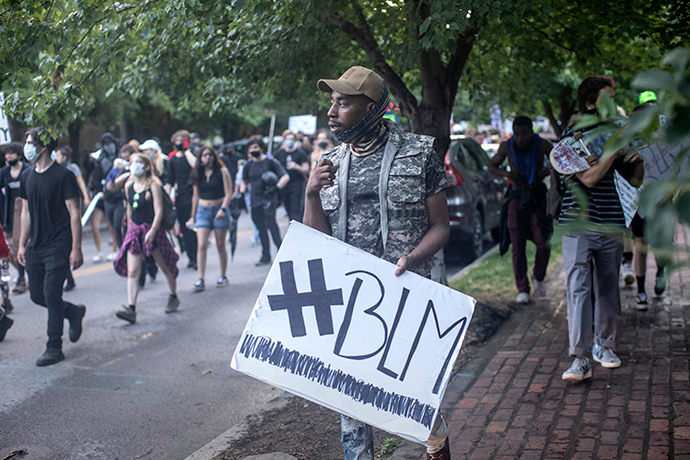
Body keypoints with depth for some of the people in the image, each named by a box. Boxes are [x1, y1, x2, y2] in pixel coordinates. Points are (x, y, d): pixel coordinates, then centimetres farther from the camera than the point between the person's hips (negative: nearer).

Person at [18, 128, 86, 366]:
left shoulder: (63, 175, -10)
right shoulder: (27, 175, 9)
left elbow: (74, 213, -11)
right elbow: (26, 212, 16)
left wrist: (76, 248, -14)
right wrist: (22, 244, 12)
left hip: (58, 246, -7)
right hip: (35, 246, 7)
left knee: (51, 295, -9)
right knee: (37, 295, 8)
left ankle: (54, 348, 2)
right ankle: (74, 312, 33)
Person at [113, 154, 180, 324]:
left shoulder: (153, 186, -11)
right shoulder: (128, 185, 6)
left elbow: (159, 211, -17)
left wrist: (152, 231, -26)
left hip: (152, 229, -5)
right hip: (135, 229, 5)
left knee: (164, 265, 10)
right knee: (132, 271, -7)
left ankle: (173, 297, 32)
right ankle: (131, 308, -13)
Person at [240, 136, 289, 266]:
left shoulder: (270, 162, -2)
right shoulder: (248, 165, 13)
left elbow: (285, 176, -5)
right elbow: (244, 181, 27)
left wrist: (276, 188, -17)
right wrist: (242, 192, 9)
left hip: (269, 200, -5)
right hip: (255, 202, 5)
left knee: (270, 222, -22)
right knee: (261, 228, 7)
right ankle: (265, 256, 13)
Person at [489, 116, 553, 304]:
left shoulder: (543, 145, -5)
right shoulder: (507, 147, -4)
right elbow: (492, 166, 10)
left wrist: (546, 172, -14)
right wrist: (507, 173, -11)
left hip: (537, 196, 0)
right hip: (517, 197, 1)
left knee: (543, 242, -10)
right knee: (518, 246, -1)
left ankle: (538, 276, 19)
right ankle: (522, 289, 7)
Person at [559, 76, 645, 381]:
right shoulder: (573, 137, -5)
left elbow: (635, 180, 17)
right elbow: (589, 177, -18)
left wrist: (640, 155, -2)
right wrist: (616, 147, -15)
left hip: (611, 226, 5)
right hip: (579, 226, -5)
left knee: (608, 289, 11)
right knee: (579, 289, -10)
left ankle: (604, 345, 28)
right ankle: (580, 359, -11)